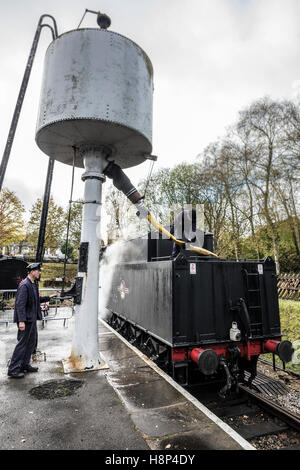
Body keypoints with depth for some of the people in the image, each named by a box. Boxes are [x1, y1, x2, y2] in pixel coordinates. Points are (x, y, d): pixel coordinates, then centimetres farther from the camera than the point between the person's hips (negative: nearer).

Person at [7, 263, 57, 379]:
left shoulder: (34, 284, 10)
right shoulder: (24, 285, -19)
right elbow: (20, 304, -23)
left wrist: (48, 297, 16)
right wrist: (21, 321, -26)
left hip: (32, 319, 10)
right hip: (25, 319, -10)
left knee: (32, 342, 17)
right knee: (22, 343, 0)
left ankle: (25, 365, 31)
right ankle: (13, 369, 14)